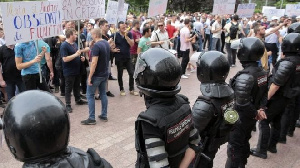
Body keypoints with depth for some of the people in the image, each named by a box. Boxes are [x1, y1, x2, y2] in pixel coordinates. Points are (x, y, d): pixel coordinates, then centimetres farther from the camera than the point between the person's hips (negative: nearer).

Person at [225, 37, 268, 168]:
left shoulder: (244, 77, -30)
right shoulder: (263, 73, -2)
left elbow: (242, 103, -29)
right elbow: (265, 93, 5)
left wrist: (254, 113, -13)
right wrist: (261, 109, -5)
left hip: (239, 119, -8)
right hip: (251, 118, 8)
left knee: (234, 148, 8)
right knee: (244, 143, 25)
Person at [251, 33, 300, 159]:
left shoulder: (287, 63, -26)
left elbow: (276, 84, -24)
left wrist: (265, 99, -18)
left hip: (278, 97, -8)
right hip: (288, 96, 8)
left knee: (264, 121, 1)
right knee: (276, 120, 20)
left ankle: (261, 150, 7)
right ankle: (272, 146, 34)